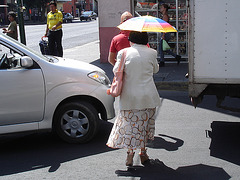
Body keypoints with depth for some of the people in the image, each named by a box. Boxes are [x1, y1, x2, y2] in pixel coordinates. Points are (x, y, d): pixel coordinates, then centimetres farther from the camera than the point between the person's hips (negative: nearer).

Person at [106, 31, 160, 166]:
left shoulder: (124, 52, -6)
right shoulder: (152, 53, -3)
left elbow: (116, 71, 0)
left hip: (130, 96, -1)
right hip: (148, 96, 1)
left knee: (129, 124, 9)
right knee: (145, 123, 15)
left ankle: (130, 152, 1)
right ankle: (143, 153, 24)